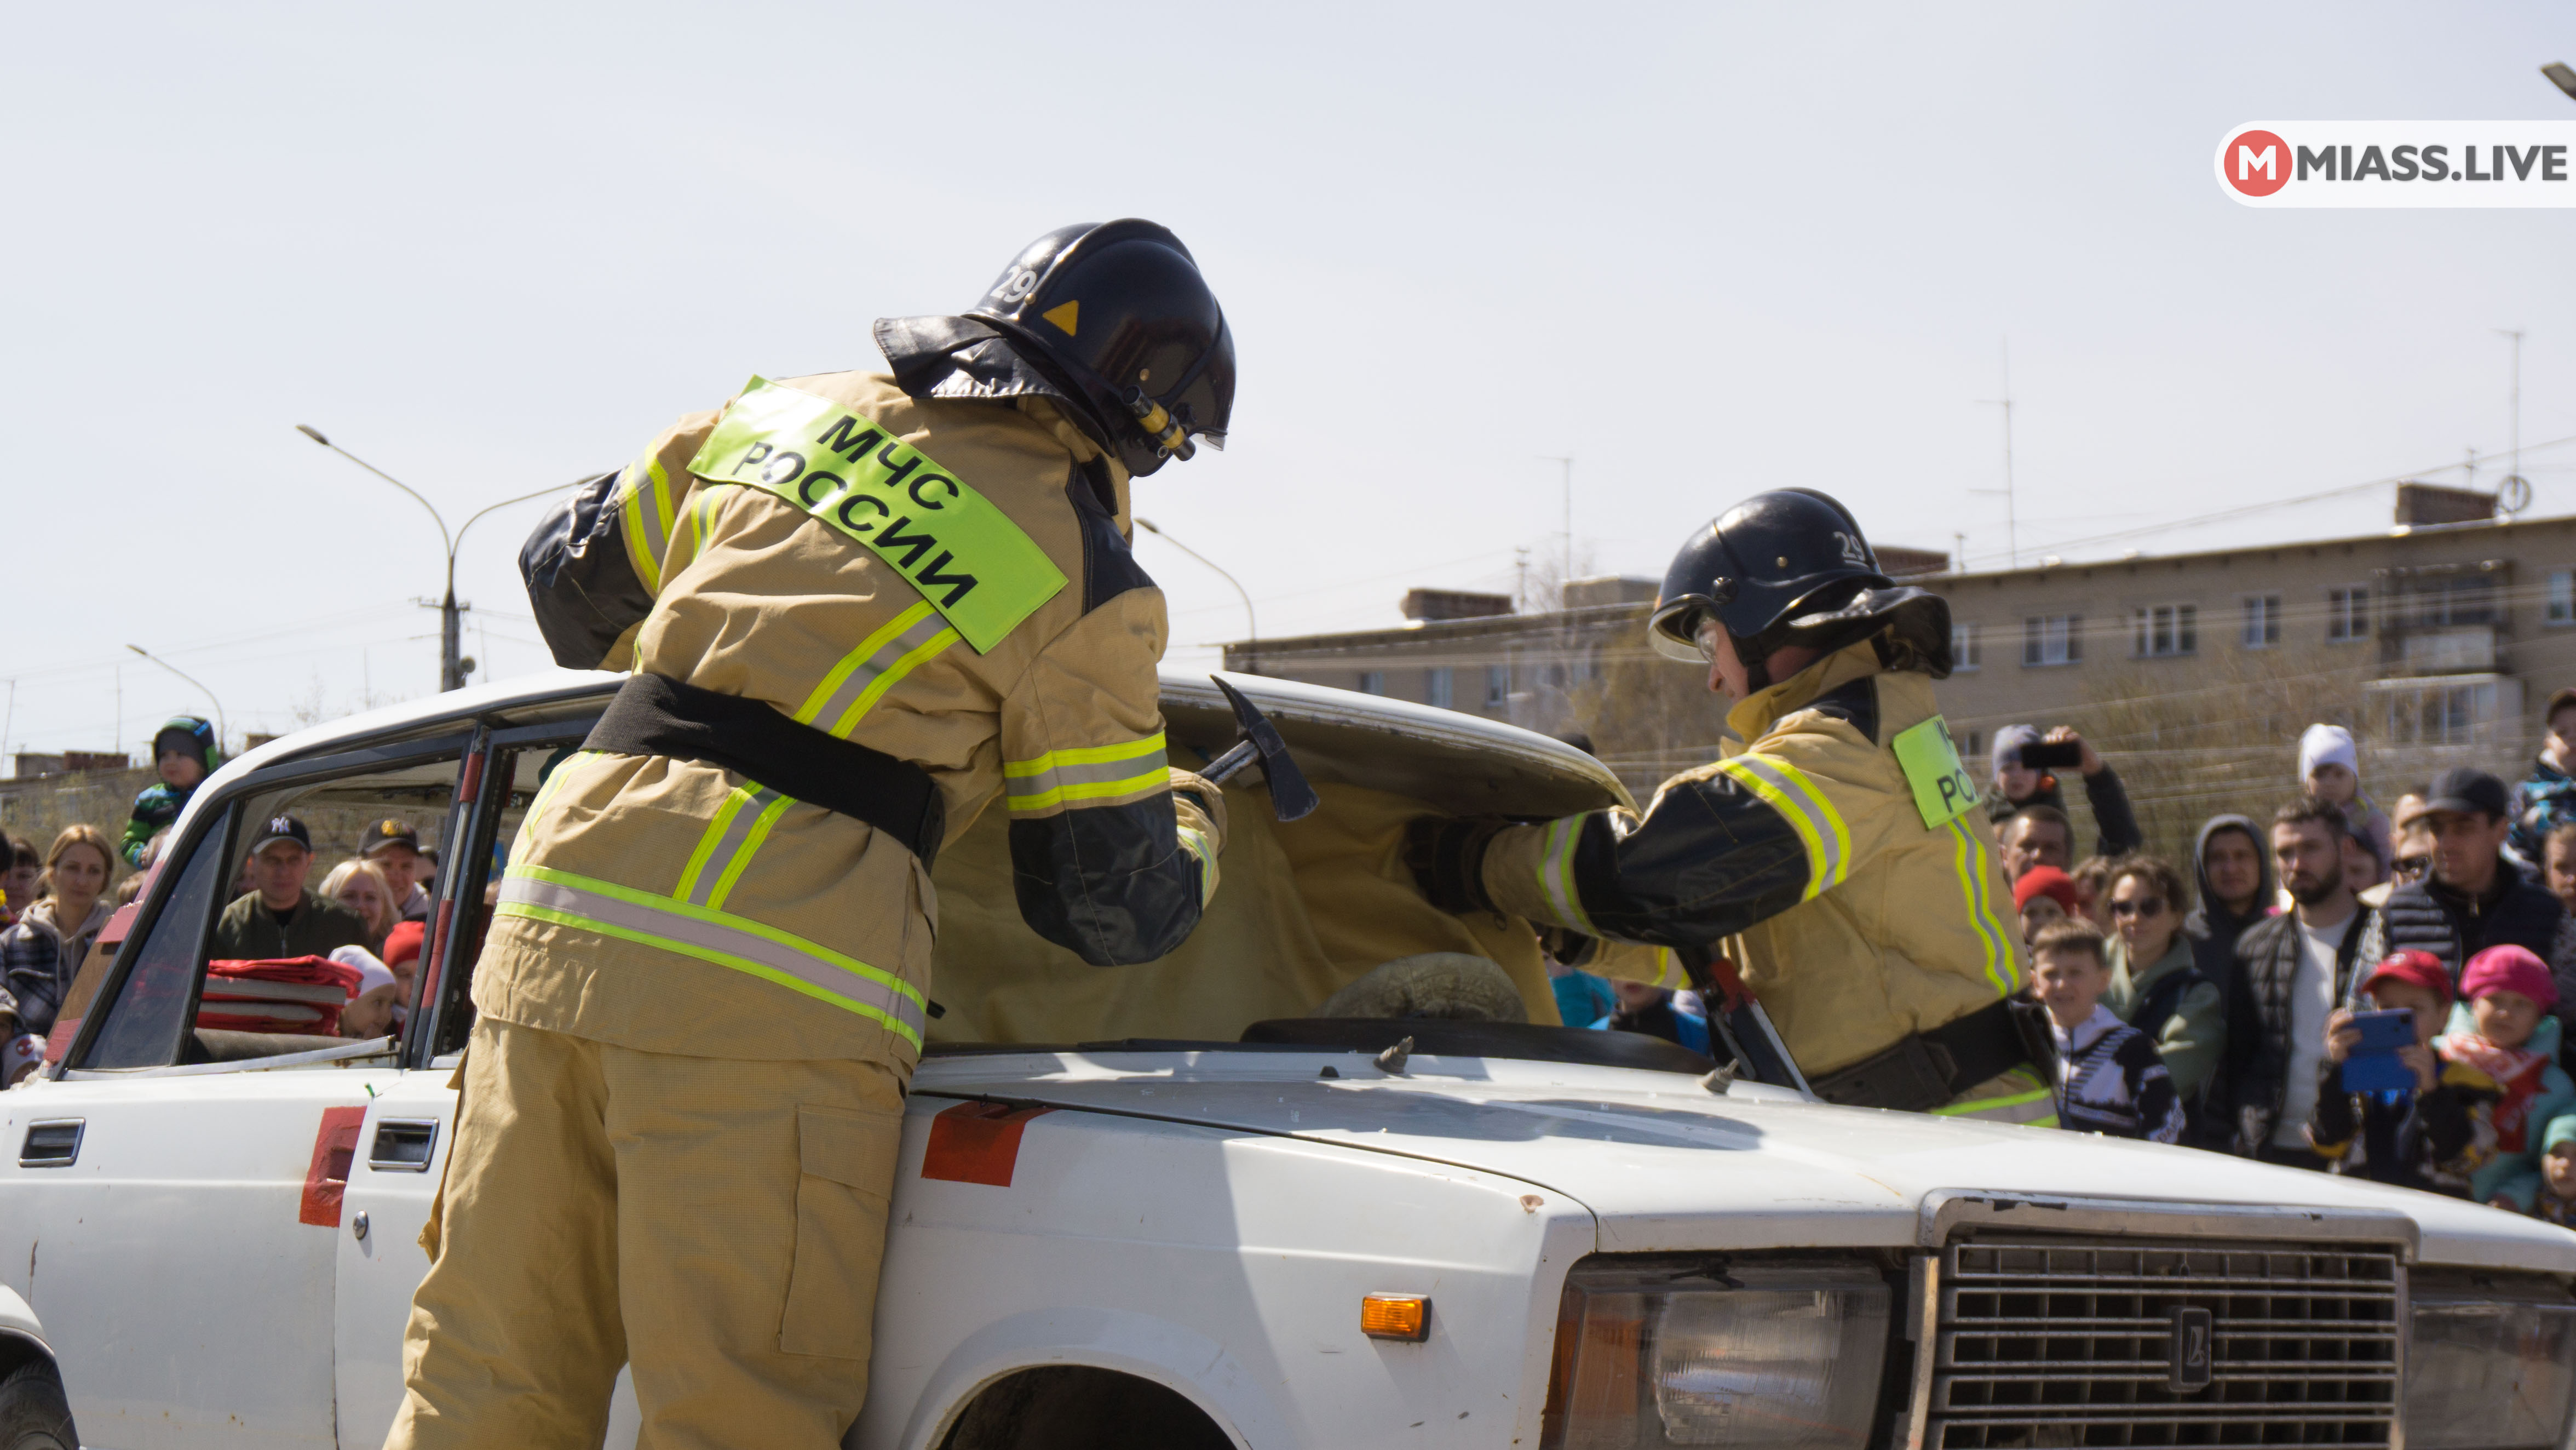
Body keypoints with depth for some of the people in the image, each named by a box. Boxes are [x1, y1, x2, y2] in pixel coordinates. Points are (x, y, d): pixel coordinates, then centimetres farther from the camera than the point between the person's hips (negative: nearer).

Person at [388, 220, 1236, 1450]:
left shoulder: (787, 413, 17)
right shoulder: (1086, 586, 3)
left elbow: (572, 579, 28)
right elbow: (1115, 909, 8)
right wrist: (1196, 816, 30)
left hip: (564, 887, 6)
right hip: (771, 987, -5)